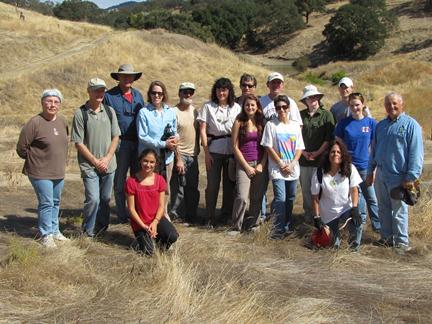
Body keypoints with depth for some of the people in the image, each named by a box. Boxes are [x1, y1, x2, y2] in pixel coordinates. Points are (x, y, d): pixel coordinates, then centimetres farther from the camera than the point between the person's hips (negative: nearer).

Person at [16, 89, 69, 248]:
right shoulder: (35, 123, -18)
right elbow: (21, 148, -12)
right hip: (41, 172, -7)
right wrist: (34, 160, 0)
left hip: (58, 172, 7)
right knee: (46, 203, -3)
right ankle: (46, 235, 11)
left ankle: (54, 230, 33)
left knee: (56, 202, 18)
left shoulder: (62, 121, 2)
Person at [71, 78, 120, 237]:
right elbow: (78, 143, -8)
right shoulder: (80, 113, -7)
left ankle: (102, 227, 30)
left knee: (105, 198, 12)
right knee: (93, 199, -10)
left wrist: (107, 158, -5)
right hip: (89, 166, -4)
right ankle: (88, 232, 7)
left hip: (108, 164, 4)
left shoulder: (109, 111, 7)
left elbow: (115, 137, 8)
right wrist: (95, 161, -10)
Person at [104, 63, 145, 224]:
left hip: (138, 143, 5)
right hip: (120, 143, -5)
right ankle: (122, 215, 11)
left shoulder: (138, 95, 12)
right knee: (120, 180, 3)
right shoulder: (109, 96, -3)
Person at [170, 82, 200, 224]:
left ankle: (192, 215, 21)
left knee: (193, 188, 10)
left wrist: (197, 149, 16)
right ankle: (176, 215, 7)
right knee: (178, 187, -5)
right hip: (180, 155, -6)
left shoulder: (194, 111, 11)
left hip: (193, 155, 6)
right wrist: (178, 159, -16)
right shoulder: (174, 112, -9)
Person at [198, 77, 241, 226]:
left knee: (230, 183, 6)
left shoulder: (236, 107, 7)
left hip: (232, 150, 2)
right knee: (212, 183, 0)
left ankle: (226, 215, 19)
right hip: (214, 150, -2)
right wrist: (206, 152, -7)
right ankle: (211, 217, 11)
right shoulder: (208, 106, 2)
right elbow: (202, 130, 0)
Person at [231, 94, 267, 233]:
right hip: (244, 164, -3)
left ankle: (250, 225, 19)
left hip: (260, 164, 3)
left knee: (257, 198, 5)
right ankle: (236, 226, 0)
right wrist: (247, 166, -7)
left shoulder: (262, 123, 8)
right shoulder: (239, 122, -1)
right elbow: (235, 147, -3)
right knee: (242, 197, -14)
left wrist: (261, 164, -5)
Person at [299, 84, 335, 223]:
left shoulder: (326, 115, -1)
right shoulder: (301, 115, 8)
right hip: (303, 158, 3)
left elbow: (329, 138, -4)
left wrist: (317, 152, -9)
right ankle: (308, 214, 20)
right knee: (305, 188, 8)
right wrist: (303, 152, -3)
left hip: (320, 159, -3)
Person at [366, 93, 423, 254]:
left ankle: (402, 242, 14)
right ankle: (387, 238, 27)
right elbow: (374, 149, 18)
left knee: (399, 211, 3)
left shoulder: (411, 125, -8)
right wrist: (370, 171, 16)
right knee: (383, 209, 14)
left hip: (398, 177, -6)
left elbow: (416, 153, -13)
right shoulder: (381, 125, 11)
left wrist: (411, 177, -16)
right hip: (380, 175, 6)